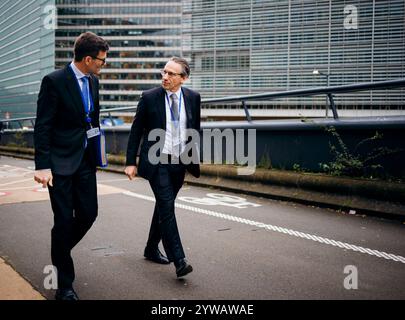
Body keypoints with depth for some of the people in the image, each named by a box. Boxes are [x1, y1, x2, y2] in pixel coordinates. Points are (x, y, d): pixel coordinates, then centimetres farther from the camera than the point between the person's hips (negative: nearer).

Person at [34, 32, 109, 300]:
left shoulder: (93, 80, 8)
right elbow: (42, 126, -14)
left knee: (88, 214, 7)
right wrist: (42, 166, -19)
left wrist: (96, 152, 15)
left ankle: (60, 254, 34)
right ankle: (64, 284, 14)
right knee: (65, 220, -1)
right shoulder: (54, 81, -13)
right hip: (61, 161, -6)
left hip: (86, 159, 7)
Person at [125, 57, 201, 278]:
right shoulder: (149, 97, -6)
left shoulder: (193, 98, 2)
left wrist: (195, 159, 11)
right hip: (156, 161, -4)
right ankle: (178, 260, -11)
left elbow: (195, 130, 12)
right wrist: (131, 162, -5)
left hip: (180, 162, 4)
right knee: (167, 207, -12)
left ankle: (151, 249, 31)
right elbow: (136, 131, -2)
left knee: (163, 207, 15)